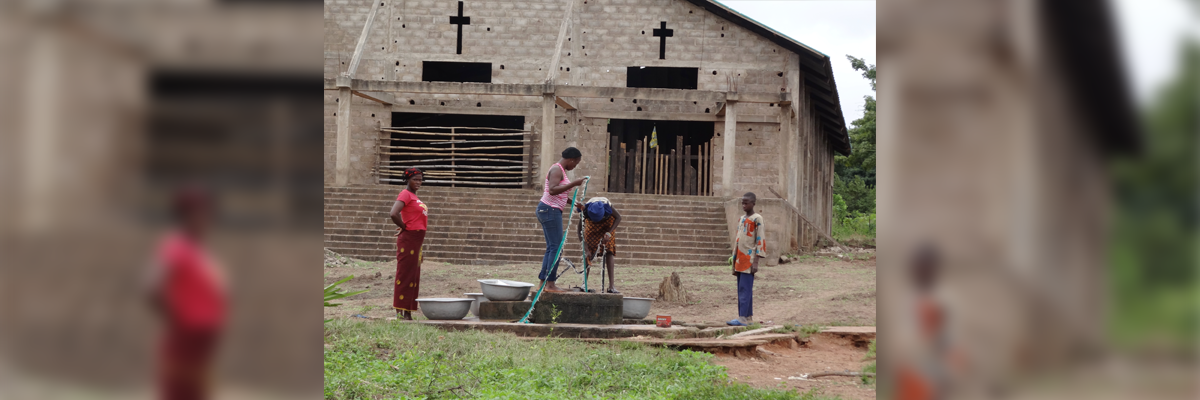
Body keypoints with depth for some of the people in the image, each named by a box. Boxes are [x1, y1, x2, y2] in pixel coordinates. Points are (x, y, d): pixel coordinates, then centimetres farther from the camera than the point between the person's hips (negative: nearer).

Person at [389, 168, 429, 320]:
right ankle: (400, 312, -5)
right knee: (405, 274, -7)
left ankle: (407, 313, 15)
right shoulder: (405, 194, -12)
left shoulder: (414, 196, 16)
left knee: (414, 276, 11)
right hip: (408, 238, -10)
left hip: (417, 239, 10)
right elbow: (393, 214, -27)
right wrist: (404, 227, -13)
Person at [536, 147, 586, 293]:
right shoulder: (557, 170, -13)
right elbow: (553, 190, -27)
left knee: (551, 248, 10)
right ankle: (550, 283, -10)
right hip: (550, 210, -11)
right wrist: (573, 183, -28)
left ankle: (542, 281, 10)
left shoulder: (560, 170, 19)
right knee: (556, 247, -10)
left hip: (551, 211, 11)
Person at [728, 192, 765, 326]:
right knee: (741, 290, 7)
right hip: (740, 260, 8)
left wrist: (756, 262, -15)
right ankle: (748, 316, 11)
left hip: (749, 260, -8)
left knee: (745, 289, -12)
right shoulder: (742, 219, 18)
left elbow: (760, 240, -10)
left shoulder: (757, 219, -5)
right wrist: (734, 262, 18)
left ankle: (743, 318, -15)